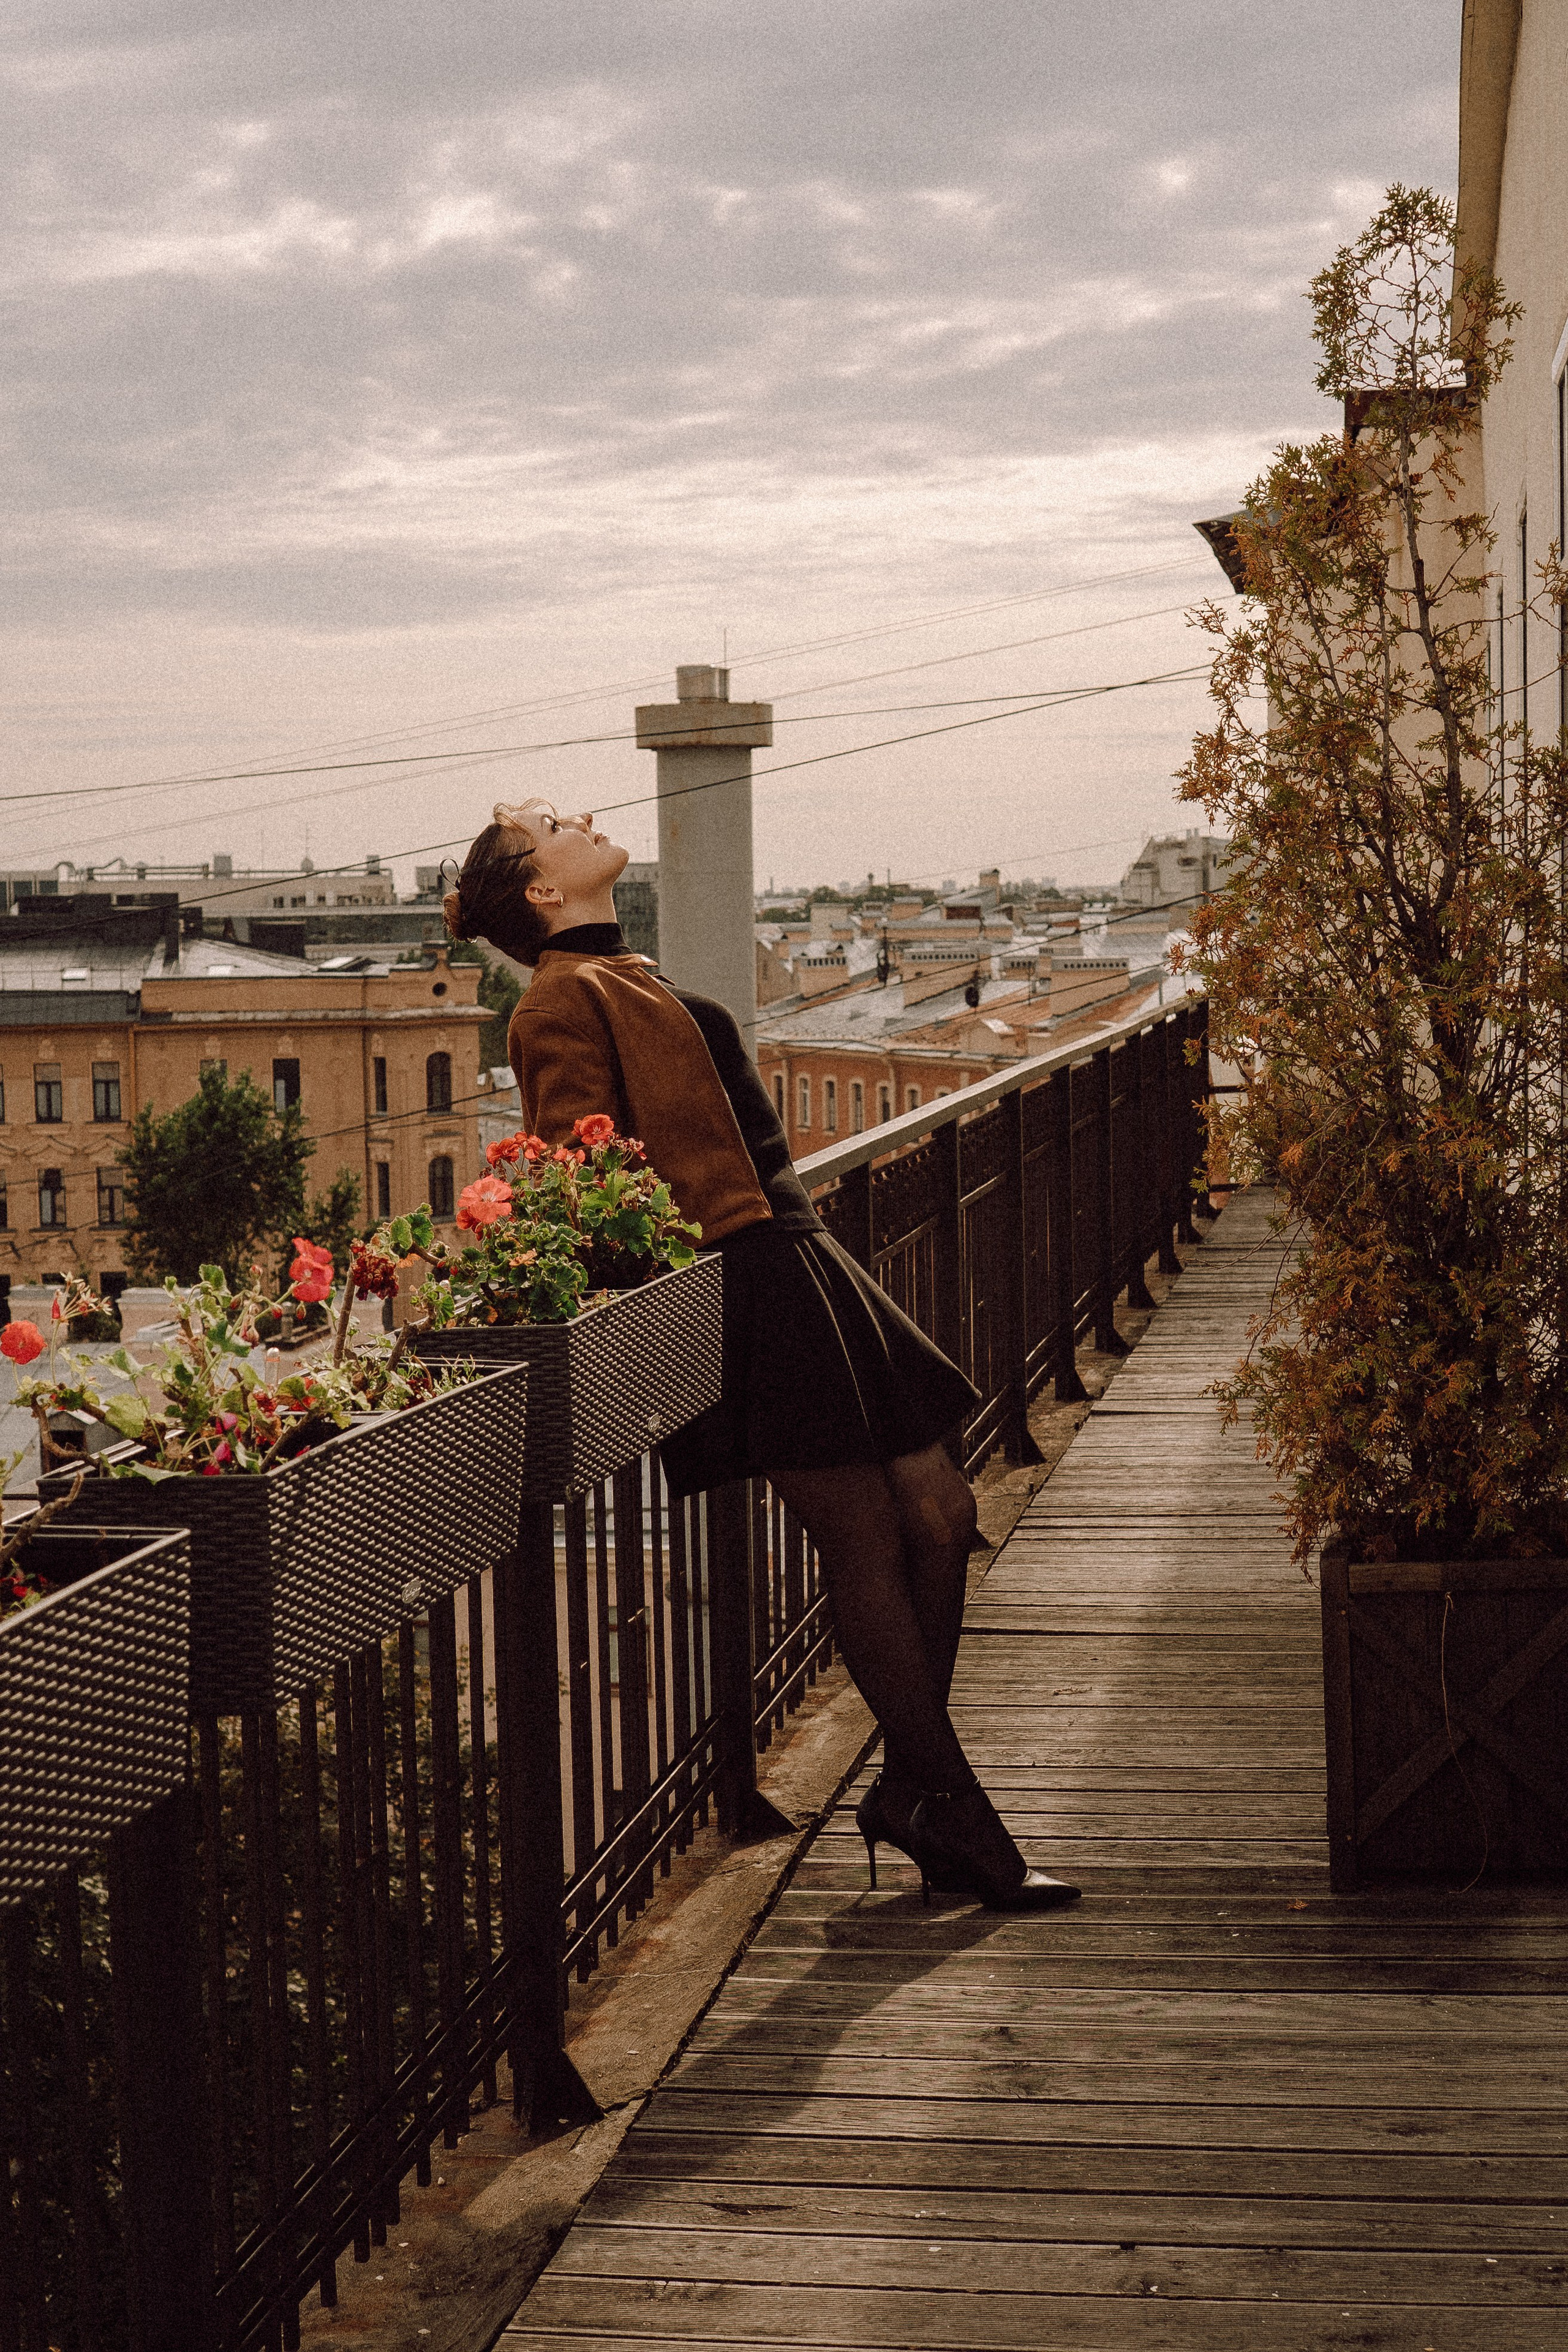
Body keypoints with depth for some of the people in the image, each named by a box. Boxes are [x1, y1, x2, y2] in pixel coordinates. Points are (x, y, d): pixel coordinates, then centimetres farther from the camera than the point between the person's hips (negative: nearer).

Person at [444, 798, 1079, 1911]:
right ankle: (950, 1816, 3)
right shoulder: (568, 1001, -6)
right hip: (746, 1287, -10)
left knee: (938, 1510, 7)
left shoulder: (637, 983, 23)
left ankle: (912, 1792, 17)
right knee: (866, 1537, -6)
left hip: (798, 1261, 10)